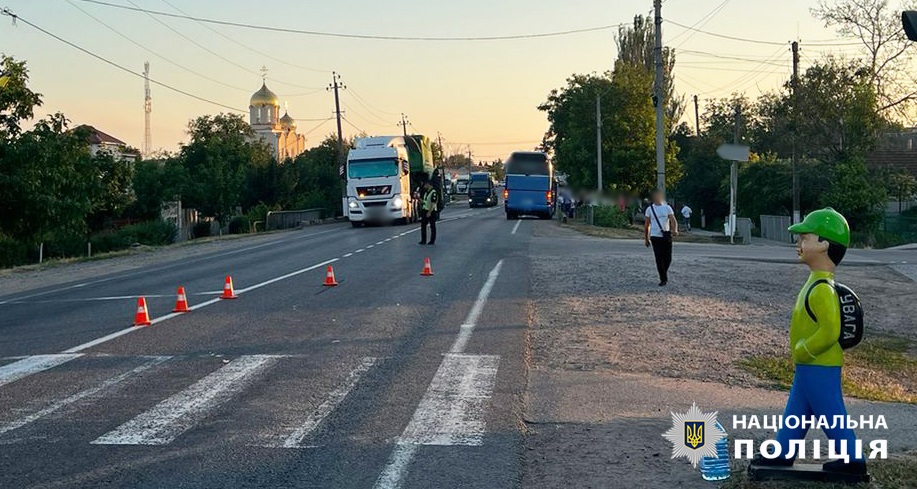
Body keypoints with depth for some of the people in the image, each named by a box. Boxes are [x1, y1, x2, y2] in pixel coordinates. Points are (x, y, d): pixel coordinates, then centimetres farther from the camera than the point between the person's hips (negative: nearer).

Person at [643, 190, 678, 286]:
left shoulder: (667, 208, 4)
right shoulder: (650, 209, 4)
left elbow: (673, 220, -8)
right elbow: (646, 225, 8)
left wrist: (675, 229, -28)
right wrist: (646, 238, 6)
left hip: (666, 236, 1)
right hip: (655, 237, -1)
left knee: (668, 258, 3)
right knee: (659, 259, -6)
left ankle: (664, 273, 30)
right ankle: (663, 279, 0)